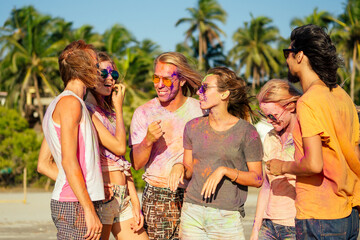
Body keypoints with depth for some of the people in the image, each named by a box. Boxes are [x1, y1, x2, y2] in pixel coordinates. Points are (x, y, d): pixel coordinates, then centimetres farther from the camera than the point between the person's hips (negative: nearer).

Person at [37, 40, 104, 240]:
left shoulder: (56, 105, 19)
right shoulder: (70, 102, -10)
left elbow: (44, 164, 19)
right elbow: (69, 161, -18)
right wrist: (90, 211, -19)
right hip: (76, 206, -9)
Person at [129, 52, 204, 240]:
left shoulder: (200, 110, 2)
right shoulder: (144, 113, 1)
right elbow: (136, 164, -2)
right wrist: (148, 140, -19)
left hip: (193, 197, 0)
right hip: (156, 199, 0)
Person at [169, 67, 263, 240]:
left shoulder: (247, 132, -5)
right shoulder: (193, 127, 7)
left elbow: (257, 179, -4)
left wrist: (224, 170, -15)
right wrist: (179, 167, -6)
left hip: (227, 218, -3)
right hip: (192, 213, 3)